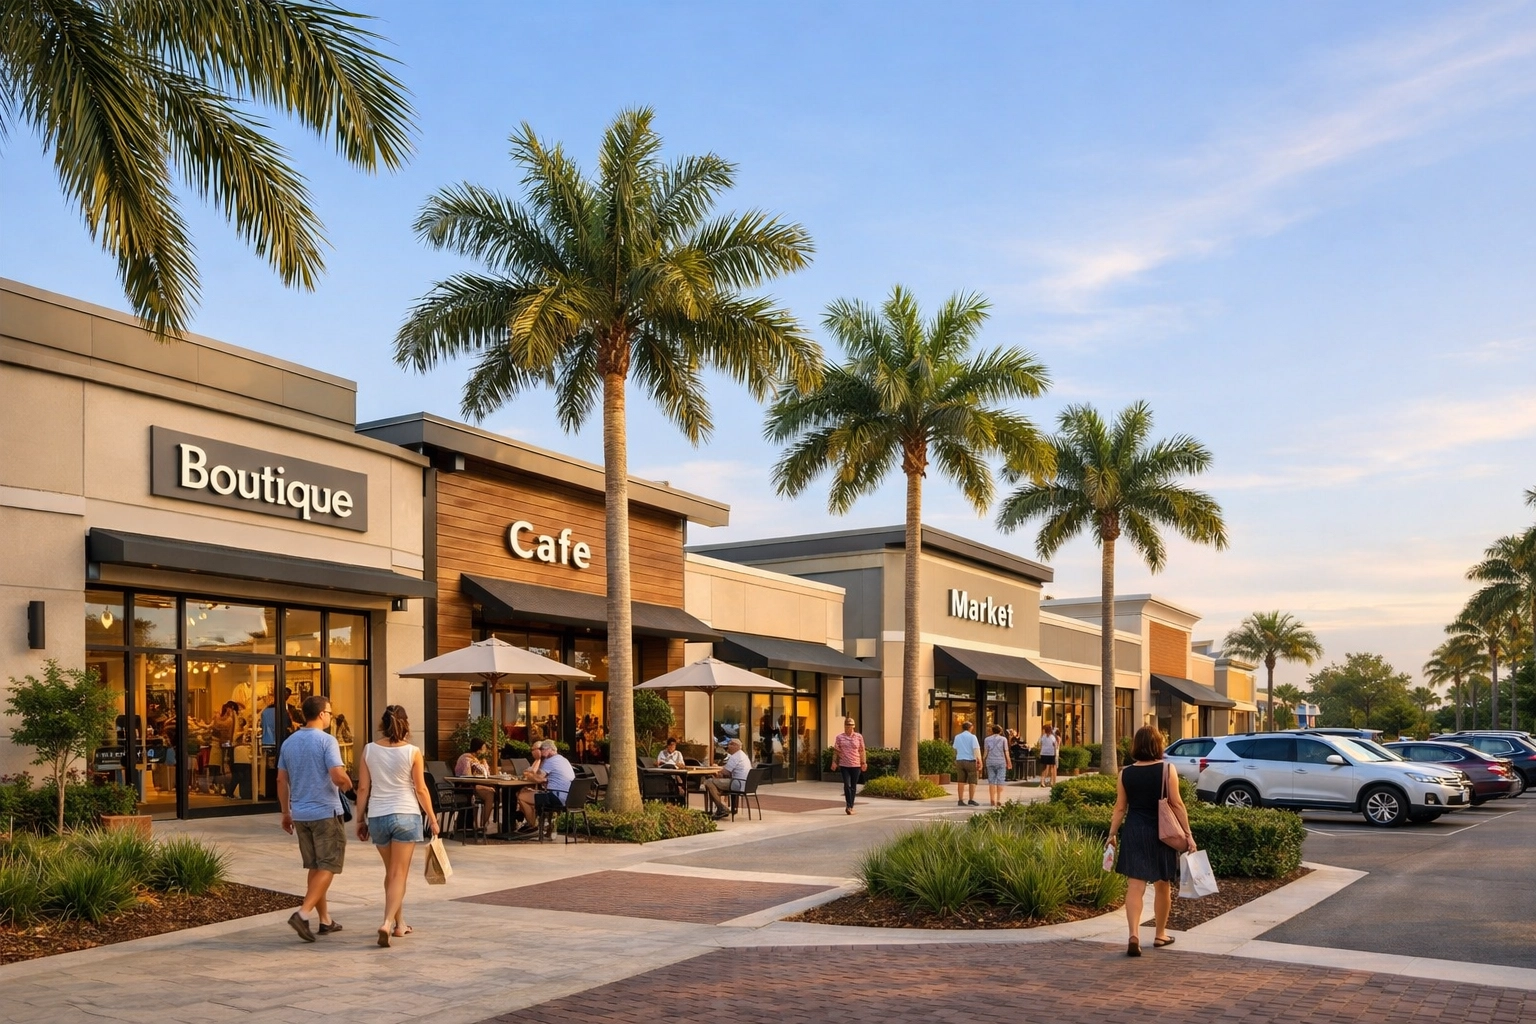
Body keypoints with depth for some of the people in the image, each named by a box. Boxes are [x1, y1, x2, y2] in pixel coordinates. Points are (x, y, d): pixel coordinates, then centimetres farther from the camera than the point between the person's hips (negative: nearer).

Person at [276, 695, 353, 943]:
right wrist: (348, 786, 1)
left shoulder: (289, 742, 8)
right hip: (326, 813, -7)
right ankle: (303, 914, -14)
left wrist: (286, 813, 19)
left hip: (300, 814, 7)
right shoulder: (326, 740, -13)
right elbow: (338, 776, -21)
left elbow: (282, 780, 12)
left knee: (315, 867, 14)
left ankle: (324, 920, 20)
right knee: (327, 867, 0)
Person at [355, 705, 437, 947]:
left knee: (391, 871, 19)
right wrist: (432, 818, 6)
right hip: (406, 814, -3)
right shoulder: (412, 751, -7)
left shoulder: (369, 750, 1)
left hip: (377, 816, 3)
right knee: (399, 873, 0)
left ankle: (399, 923, 28)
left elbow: (363, 788, 2)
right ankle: (388, 923, -17)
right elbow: (421, 789, -4)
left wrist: (360, 819, 12)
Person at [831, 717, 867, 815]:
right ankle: (848, 806, -5)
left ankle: (851, 807, 17)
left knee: (853, 787, 7)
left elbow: (862, 751, 7)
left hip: (856, 765, 1)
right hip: (844, 765, -1)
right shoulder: (839, 737, 3)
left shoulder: (859, 737, 5)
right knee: (847, 785, -11)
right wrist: (834, 761, -5)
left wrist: (864, 763, 3)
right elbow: (836, 751, 5)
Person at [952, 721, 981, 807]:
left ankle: (961, 800, 3)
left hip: (959, 760, 4)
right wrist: (979, 760, -16)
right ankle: (971, 800, 0)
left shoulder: (957, 737, 9)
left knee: (961, 781, 5)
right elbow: (976, 749, -13)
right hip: (970, 760, -4)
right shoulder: (972, 737, -5)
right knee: (972, 781, 3)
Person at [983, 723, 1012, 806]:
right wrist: (1009, 762, 4)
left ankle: (992, 800, 4)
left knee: (991, 781, 5)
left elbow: (986, 752, 2)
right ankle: (999, 800, -4)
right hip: (1001, 762, -2)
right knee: (1000, 781, 1)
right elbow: (1006, 752, -1)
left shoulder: (987, 739, 5)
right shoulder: (1003, 739, 1)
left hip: (990, 762, 2)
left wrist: (983, 761, 12)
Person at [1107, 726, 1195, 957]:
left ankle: (1134, 934, -17)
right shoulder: (1167, 769, -7)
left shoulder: (1126, 773, -1)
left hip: (1134, 832, 1)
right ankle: (1160, 934, 29)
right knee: (1163, 886, 16)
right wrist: (1188, 833, -3)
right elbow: (1176, 804, -8)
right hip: (1161, 832, -1)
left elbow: (1120, 808, 2)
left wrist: (1112, 834, 11)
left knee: (1135, 886, -1)